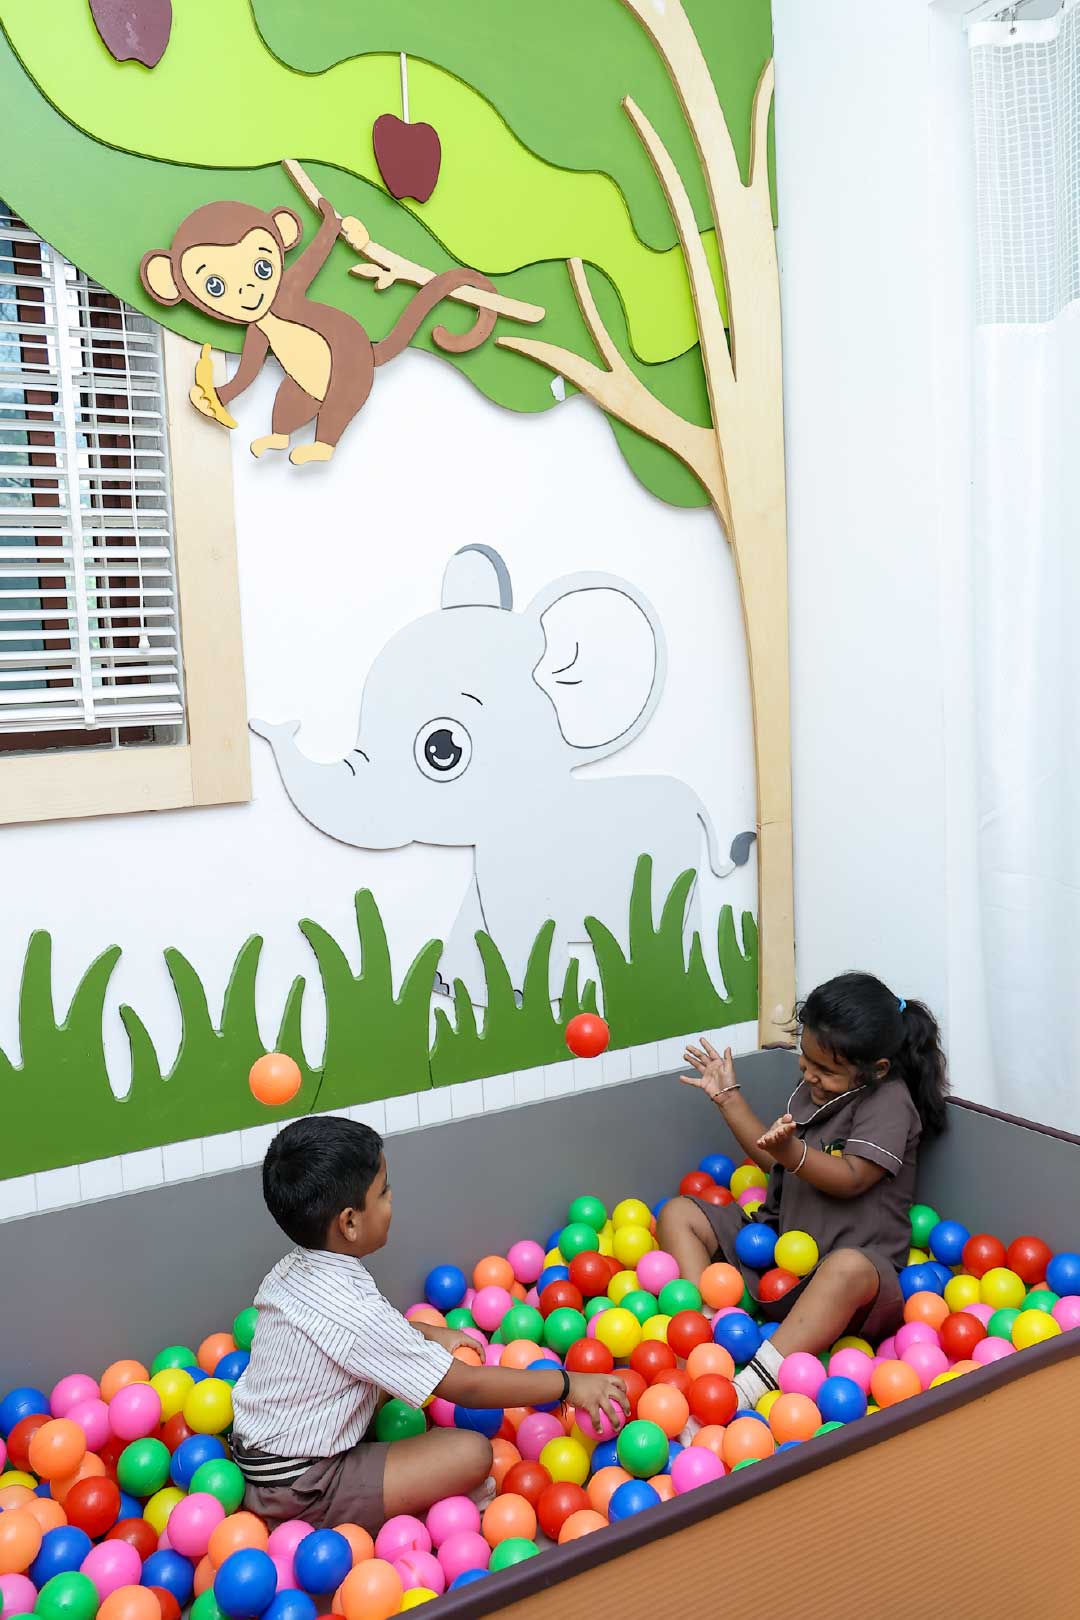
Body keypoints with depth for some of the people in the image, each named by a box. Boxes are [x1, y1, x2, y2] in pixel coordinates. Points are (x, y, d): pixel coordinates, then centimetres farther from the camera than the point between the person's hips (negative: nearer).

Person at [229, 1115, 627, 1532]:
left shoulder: (294, 1270, -1)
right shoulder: (352, 1316, -28)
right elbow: (464, 1386, -21)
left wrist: (428, 1333, 12)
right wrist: (568, 1384, -13)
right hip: (299, 1493, -9)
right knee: (472, 1452, -16)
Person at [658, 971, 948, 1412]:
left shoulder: (889, 1102, -10)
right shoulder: (812, 1091, 13)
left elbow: (851, 1179, -20)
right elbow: (773, 1160, 23)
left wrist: (792, 1152, -37)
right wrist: (728, 1097, 18)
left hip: (857, 1258, -8)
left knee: (849, 1268, -44)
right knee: (678, 1214, -2)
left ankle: (743, 1392, -51)